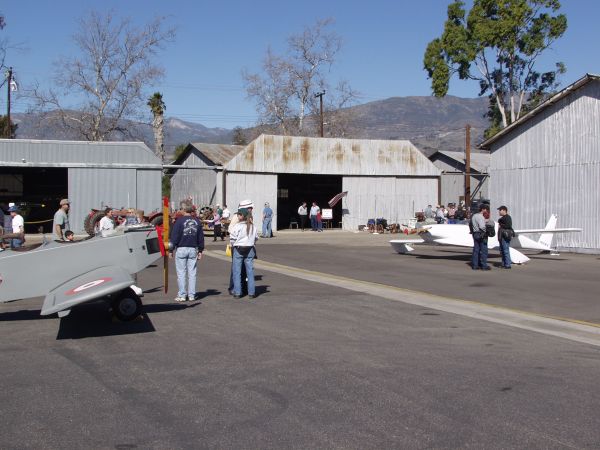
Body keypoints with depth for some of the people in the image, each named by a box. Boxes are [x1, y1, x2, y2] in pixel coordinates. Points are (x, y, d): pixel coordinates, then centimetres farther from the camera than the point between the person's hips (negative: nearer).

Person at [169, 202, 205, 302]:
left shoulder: (179, 221, -6)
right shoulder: (197, 221, 9)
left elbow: (174, 236, -7)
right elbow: (201, 237, 12)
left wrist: (171, 250, -3)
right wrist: (200, 250, 16)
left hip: (181, 249, -4)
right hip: (193, 249, 4)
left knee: (181, 273, 1)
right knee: (192, 273, 6)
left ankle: (182, 295, 1)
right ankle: (191, 295, 7)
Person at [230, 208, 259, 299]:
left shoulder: (237, 226, -12)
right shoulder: (252, 226, 3)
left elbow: (232, 238, -10)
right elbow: (256, 237, 9)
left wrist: (233, 245, 7)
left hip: (238, 249, -4)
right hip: (250, 249, 4)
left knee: (237, 272, 4)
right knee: (250, 271, 8)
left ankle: (237, 293, 4)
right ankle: (251, 293, 8)